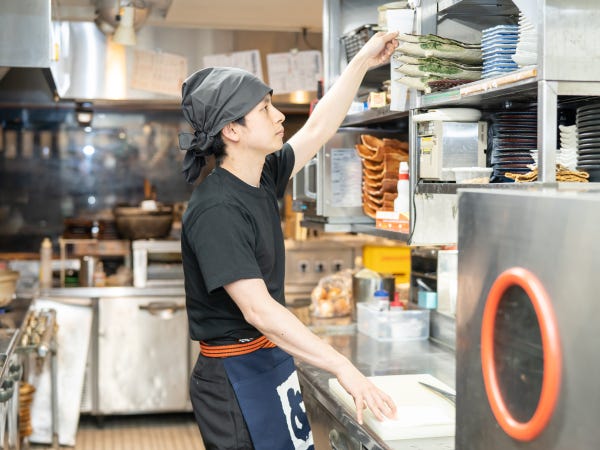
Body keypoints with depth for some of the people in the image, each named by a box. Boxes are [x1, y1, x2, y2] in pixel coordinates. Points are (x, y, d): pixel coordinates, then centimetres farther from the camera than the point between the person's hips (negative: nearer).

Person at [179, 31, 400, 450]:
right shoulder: (215, 210, -23)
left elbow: (318, 129, 15)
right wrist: (343, 367, -30)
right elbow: (258, 309, -28)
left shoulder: (262, 179, 3)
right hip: (236, 373, -8)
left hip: (272, 359, 9)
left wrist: (363, 61, 17)